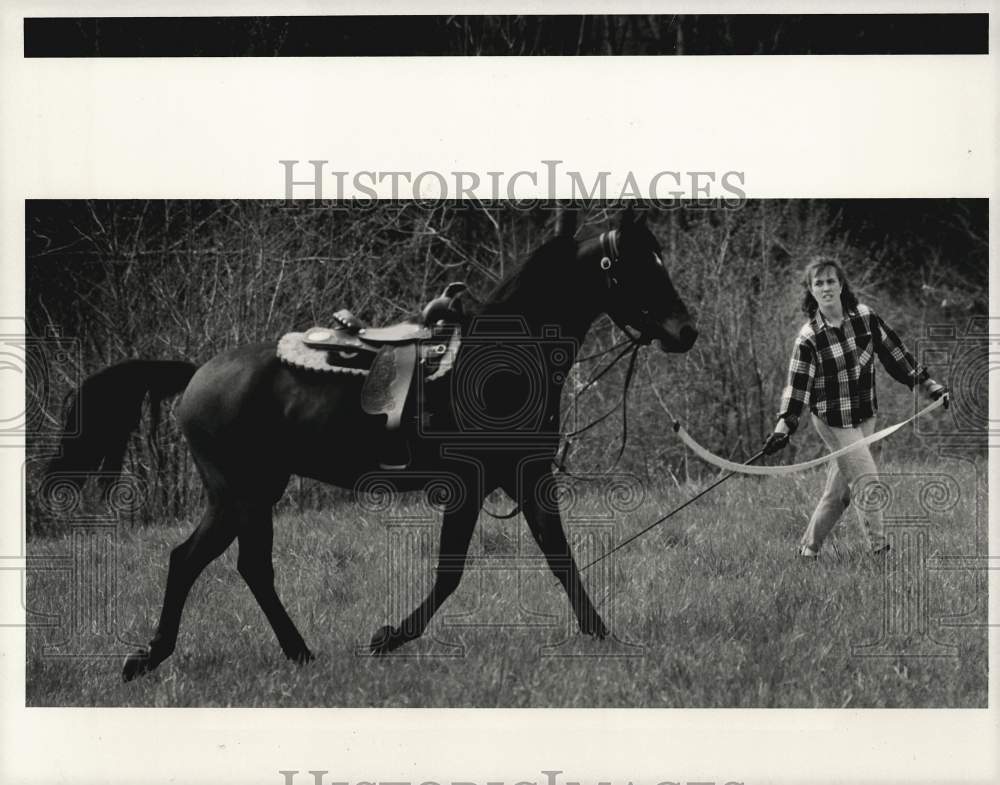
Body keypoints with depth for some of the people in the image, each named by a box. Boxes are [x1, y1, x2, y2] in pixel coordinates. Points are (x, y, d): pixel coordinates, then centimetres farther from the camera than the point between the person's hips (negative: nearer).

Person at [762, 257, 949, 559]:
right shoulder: (808, 337, -11)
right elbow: (797, 384, -12)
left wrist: (927, 383, 8)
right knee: (866, 478, -13)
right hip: (832, 420, -4)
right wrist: (784, 425, -21)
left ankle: (809, 546, 22)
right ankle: (879, 549, -6)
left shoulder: (865, 317, -1)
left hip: (865, 417, 4)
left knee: (838, 491, 9)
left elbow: (894, 353, 7)